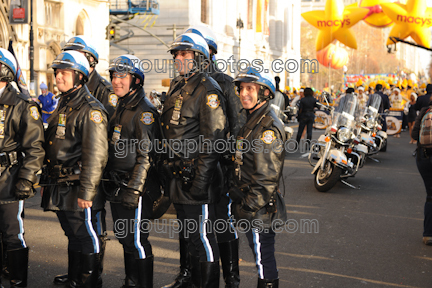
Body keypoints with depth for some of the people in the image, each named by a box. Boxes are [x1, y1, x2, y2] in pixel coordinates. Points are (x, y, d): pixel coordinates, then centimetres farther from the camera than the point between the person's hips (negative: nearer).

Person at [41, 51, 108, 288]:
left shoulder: (91, 109, -12)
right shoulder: (63, 105, 17)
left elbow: (95, 154, -19)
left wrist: (86, 191, -22)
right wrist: (47, 182, 19)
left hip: (77, 188, -9)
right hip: (59, 187, 9)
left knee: (86, 237, -1)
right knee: (73, 236, 17)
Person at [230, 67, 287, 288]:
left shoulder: (268, 127, -17)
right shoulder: (253, 121, 14)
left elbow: (267, 177, -22)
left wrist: (249, 206, -19)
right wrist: (239, 200, 18)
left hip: (260, 210, -10)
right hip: (253, 206, 10)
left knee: (264, 258, -2)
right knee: (263, 256, 18)